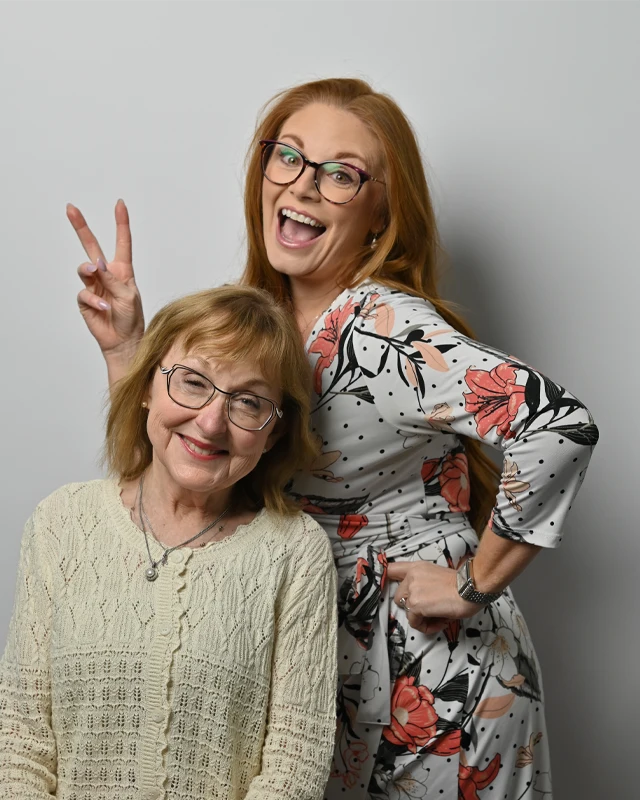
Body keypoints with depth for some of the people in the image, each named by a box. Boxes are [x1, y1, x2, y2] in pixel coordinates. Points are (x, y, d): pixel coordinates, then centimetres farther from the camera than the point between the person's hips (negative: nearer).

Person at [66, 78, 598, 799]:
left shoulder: (379, 328, -23)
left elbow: (562, 427, -35)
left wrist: (476, 583, -23)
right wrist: (125, 346, -6)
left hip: (437, 683, -7)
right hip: (317, 668, 7)